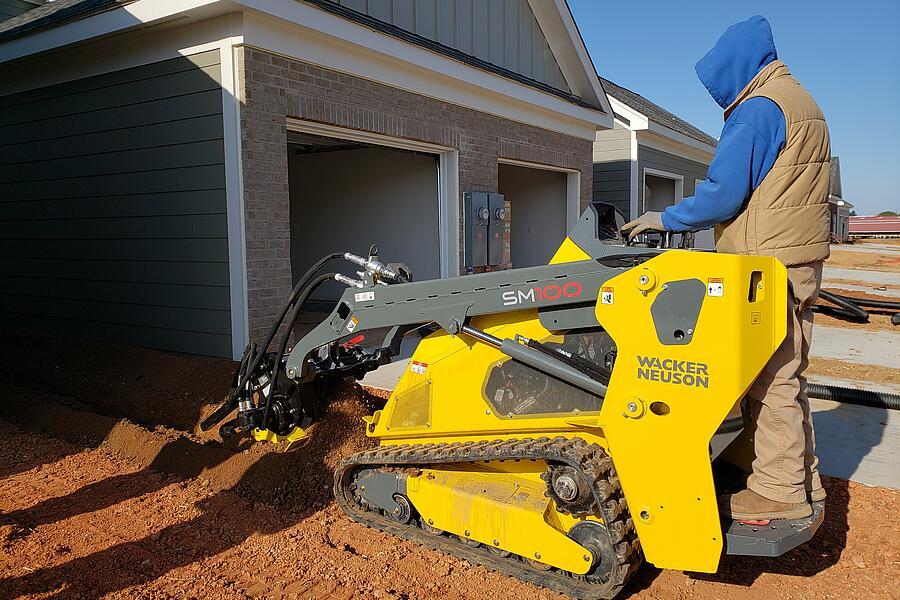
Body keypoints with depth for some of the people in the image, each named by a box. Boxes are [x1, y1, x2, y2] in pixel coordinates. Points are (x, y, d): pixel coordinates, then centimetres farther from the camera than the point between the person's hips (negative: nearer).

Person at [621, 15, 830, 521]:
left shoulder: (757, 108, -12)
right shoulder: (801, 102, 21)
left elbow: (723, 192, -17)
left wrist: (666, 219, -4)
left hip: (767, 269, -10)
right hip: (800, 263, 10)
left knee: (771, 380, -5)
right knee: (787, 376, 15)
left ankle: (779, 490, 3)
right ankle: (803, 482, 24)